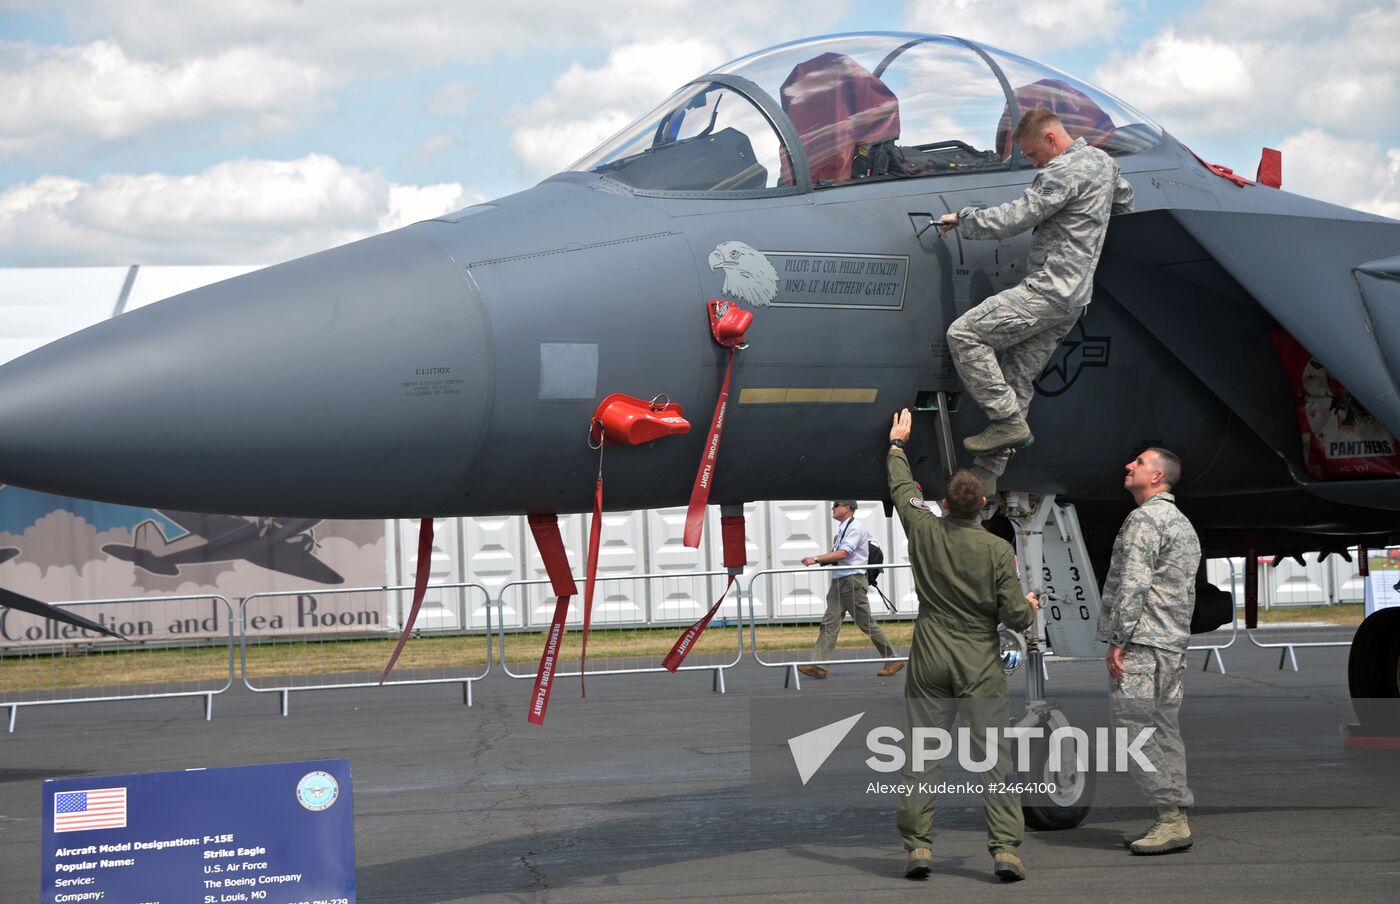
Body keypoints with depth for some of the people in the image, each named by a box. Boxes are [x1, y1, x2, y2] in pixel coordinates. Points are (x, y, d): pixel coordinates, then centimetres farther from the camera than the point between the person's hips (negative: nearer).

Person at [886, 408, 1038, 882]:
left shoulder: (924, 531, -3)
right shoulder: (998, 549, -10)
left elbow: (902, 488, 17)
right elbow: (1016, 617, -9)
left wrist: (897, 444, 34)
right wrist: (1029, 605, 15)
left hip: (929, 664, 2)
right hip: (980, 665, -2)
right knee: (993, 757, -1)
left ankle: (918, 845, 4)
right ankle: (1005, 848, -6)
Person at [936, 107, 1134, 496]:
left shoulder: (1063, 172, -15)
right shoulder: (1102, 161, 16)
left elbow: (1013, 219, -18)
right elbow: (1124, 201, 37)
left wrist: (962, 219, -5)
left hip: (1048, 289, -10)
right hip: (1074, 298, 10)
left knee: (963, 334, -13)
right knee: (1017, 379, 8)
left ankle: (1008, 420, -12)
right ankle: (986, 475, 8)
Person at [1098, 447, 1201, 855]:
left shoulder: (1144, 519, -11)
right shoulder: (1183, 523, 21)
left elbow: (1132, 586, -19)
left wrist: (1117, 641, -18)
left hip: (1140, 644, -10)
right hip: (1173, 646, 10)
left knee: (1133, 730, -10)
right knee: (1165, 732, 9)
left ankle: (1171, 818, -14)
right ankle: (1173, 820, 8)